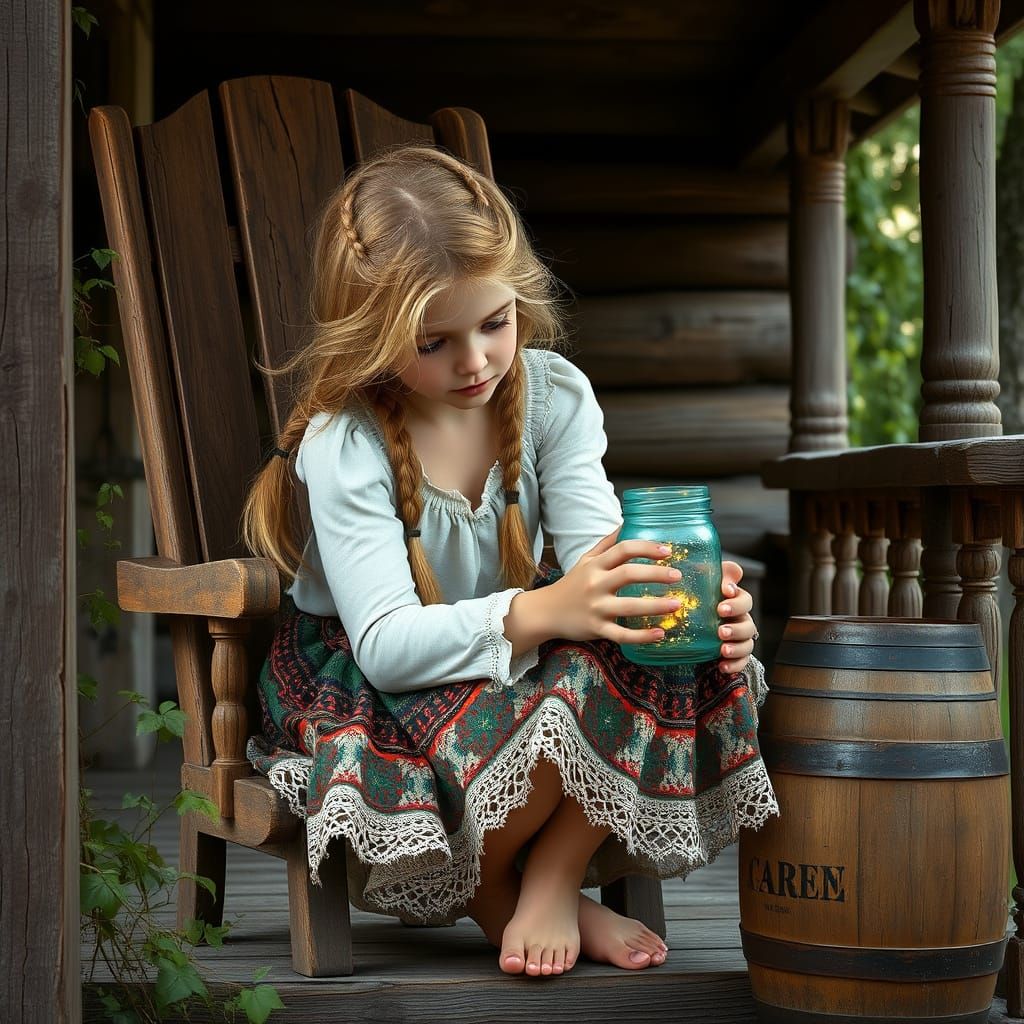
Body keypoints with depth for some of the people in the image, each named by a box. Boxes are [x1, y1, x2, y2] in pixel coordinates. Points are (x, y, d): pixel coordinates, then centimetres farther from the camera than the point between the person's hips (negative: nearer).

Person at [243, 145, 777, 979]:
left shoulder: (553, 394, -7)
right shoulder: (344, 443, -22)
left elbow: (599, 558, -15)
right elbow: (386, 644, -30)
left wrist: (689, 603, -39)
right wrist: (540, 612, -47)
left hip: (517, 646, 5)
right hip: (366, 680, -5)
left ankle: (552, 880, -9)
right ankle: (491, 896, -3)